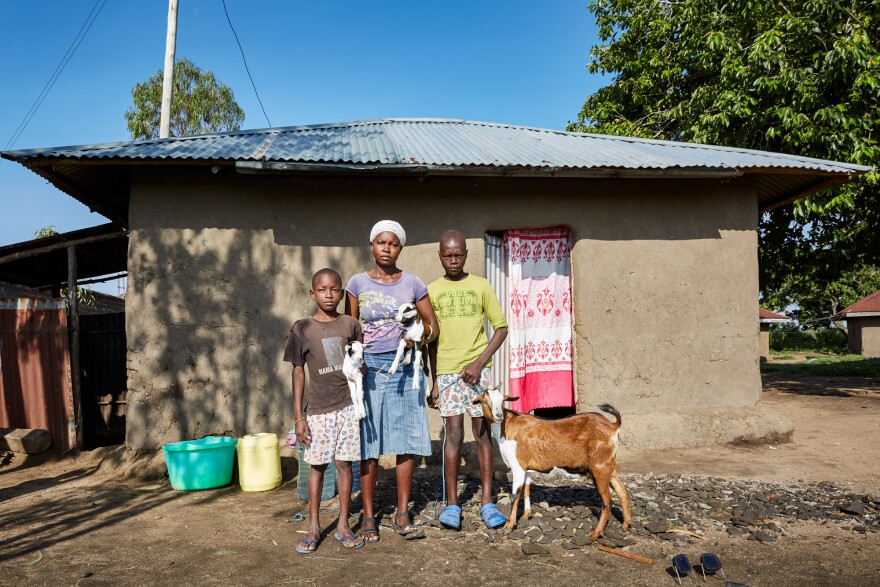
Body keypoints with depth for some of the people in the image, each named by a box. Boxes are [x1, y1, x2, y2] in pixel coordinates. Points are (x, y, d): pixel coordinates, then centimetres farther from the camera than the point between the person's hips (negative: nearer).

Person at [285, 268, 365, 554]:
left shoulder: (350, 325, 2)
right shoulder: (302, 329, -1)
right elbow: (298, 372, 1)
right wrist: (298, 416, -2)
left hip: (348, 407, 1)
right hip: (318, 410, -1)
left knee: (344, 464, 6)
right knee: (317, 466, 8)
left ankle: (343, 525, 18)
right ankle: (314, 527, 21)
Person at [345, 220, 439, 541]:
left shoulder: (412, 284, 4)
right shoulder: (358, 283, 3)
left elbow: (432, 325, 8)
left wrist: (420, 335, -13)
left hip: (404, 367, 1)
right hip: (369, 368, -1)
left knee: (406, 442, 3)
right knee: (368, 443, 1)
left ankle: (403, 512, 16)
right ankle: (368, 515, 13)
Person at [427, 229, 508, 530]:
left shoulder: (481, 286, 4)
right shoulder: (432, 291, 6)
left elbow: (501, 327, 4)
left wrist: (479, 361, -8)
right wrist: (433, 381, 5)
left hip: (477, 369, 0)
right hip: (447, 371, 0)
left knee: (482, 432, 2)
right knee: (453, 434, -2)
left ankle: (487, 502, 10)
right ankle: (451, 503, 8)